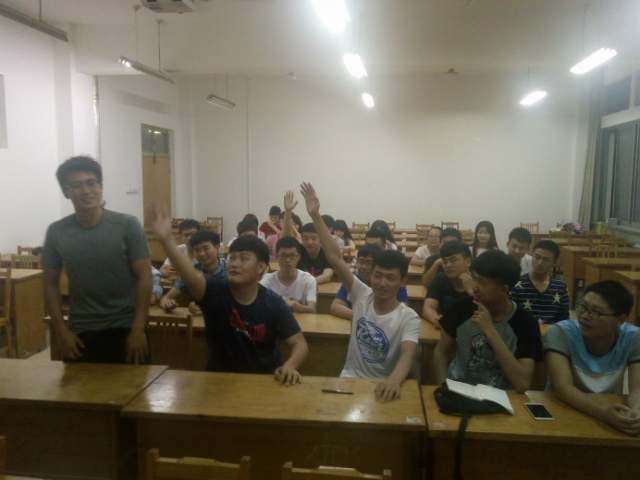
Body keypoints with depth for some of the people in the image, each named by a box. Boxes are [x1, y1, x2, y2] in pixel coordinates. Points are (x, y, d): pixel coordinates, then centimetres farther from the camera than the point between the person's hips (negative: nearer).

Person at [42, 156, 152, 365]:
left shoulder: (127, 225, -10)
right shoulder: (56, 232, -2)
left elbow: (144, 278, -9)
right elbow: (50, 283, 6)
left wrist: (138, 330, -12)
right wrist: (61, 331, -1)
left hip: (125, 328, -2)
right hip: (80, 333, 2)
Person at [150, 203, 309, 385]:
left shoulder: (274, 304, -13)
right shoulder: (214, 291, -14)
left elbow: (300, 344, -12)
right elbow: (190, 275, -34)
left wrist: (289, 366, -34)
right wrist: (166, 239, -52)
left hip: (265, 378, 0)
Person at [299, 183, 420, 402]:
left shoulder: (409, 318, -11)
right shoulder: (362, 296, -4)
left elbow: (407, 356, -27)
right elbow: (335, 258, -10)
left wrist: (394, 380, -51)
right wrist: (315, 215, -16)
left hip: (383, 386, -2)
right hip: (350, 378, 2)